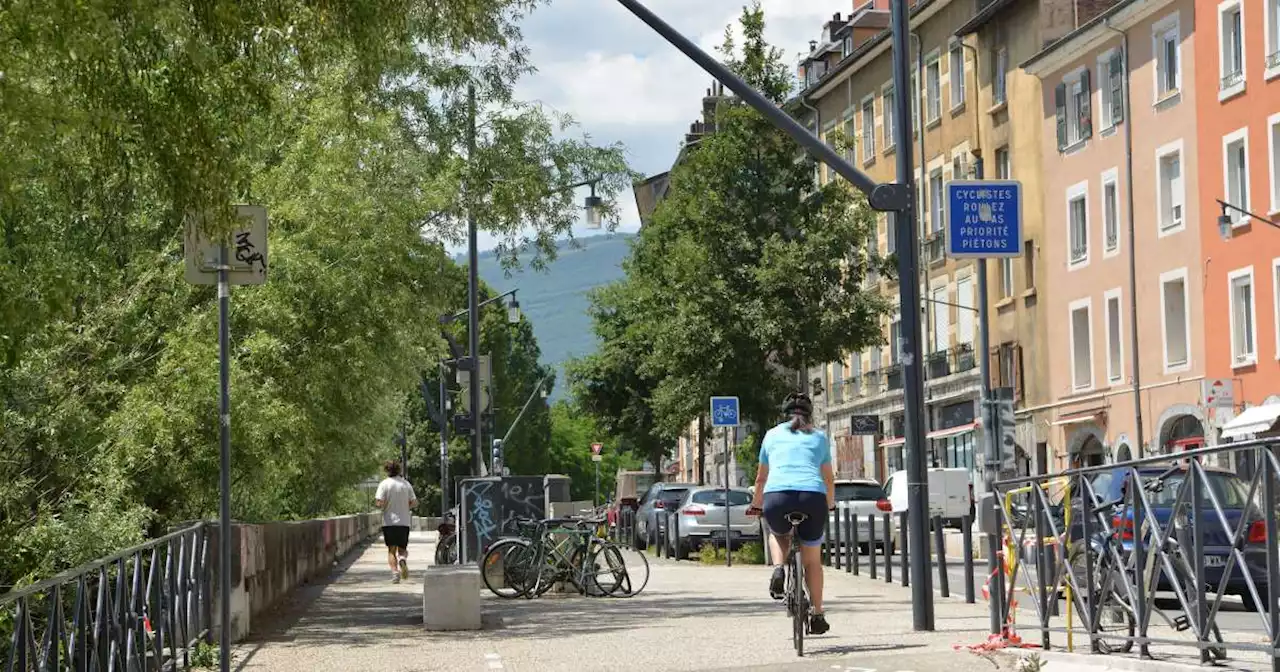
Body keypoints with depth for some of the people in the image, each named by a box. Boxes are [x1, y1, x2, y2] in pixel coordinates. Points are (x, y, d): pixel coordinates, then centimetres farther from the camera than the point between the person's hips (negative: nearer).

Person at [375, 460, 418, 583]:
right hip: (404, 521, 2)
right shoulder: (406, 484, 4)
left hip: (389, 522, -2)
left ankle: (395, 572, -12)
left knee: (391, 550, 5)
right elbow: (414, 503, 4)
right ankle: (403, 559, -21)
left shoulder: (384, 484, -6)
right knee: (402, 548, 12)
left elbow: (380, 503, -14)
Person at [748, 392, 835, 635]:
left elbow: (761, 478, 32)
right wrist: (830, 504, 49)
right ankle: (817, 614, 19)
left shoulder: (773, 435, 24)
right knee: (812, 560, 19)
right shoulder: (819, 437, 23)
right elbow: (829, 479, 31)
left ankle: (779, 569, 6)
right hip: (813, 497, 0)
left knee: (778, 533, 34)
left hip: (777, 496, 0)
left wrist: (756, 505, 48)